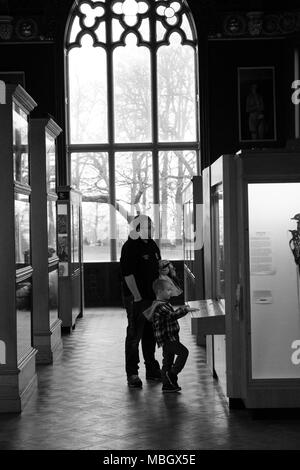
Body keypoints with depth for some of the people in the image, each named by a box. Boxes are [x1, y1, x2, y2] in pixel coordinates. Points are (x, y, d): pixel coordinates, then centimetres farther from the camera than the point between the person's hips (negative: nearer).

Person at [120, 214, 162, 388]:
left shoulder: (152, 245, 14)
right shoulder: (130, 247, -12)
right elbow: (128, 274, -17)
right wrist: (137, 296, -20)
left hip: (153, 298, 8)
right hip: (136, 298, -8)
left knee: (150, 334, 16)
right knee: (134, 335, -2)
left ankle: (152, 369, 27)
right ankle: (132, 373, 4)